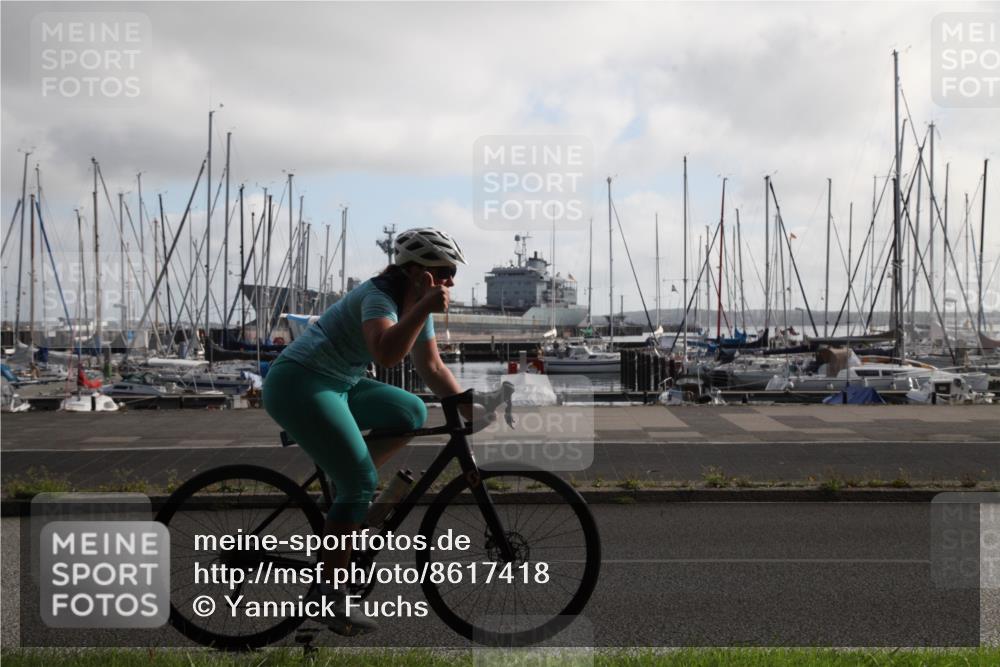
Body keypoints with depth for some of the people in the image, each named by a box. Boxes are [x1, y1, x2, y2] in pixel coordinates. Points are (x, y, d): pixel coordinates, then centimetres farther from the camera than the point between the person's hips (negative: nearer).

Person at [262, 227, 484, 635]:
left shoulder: (417, 305, 6)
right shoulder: (378, 296, -20)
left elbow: (431, 367, 12)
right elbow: (386, 353, -39)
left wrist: (469, 408, 3)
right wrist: (426, 308, -40)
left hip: (335, 386, 9)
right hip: (297, 384, -9)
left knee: (411, 413, 2)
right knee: (362, 483, -13)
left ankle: (345, 486, 8)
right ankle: (330, 597, -5)